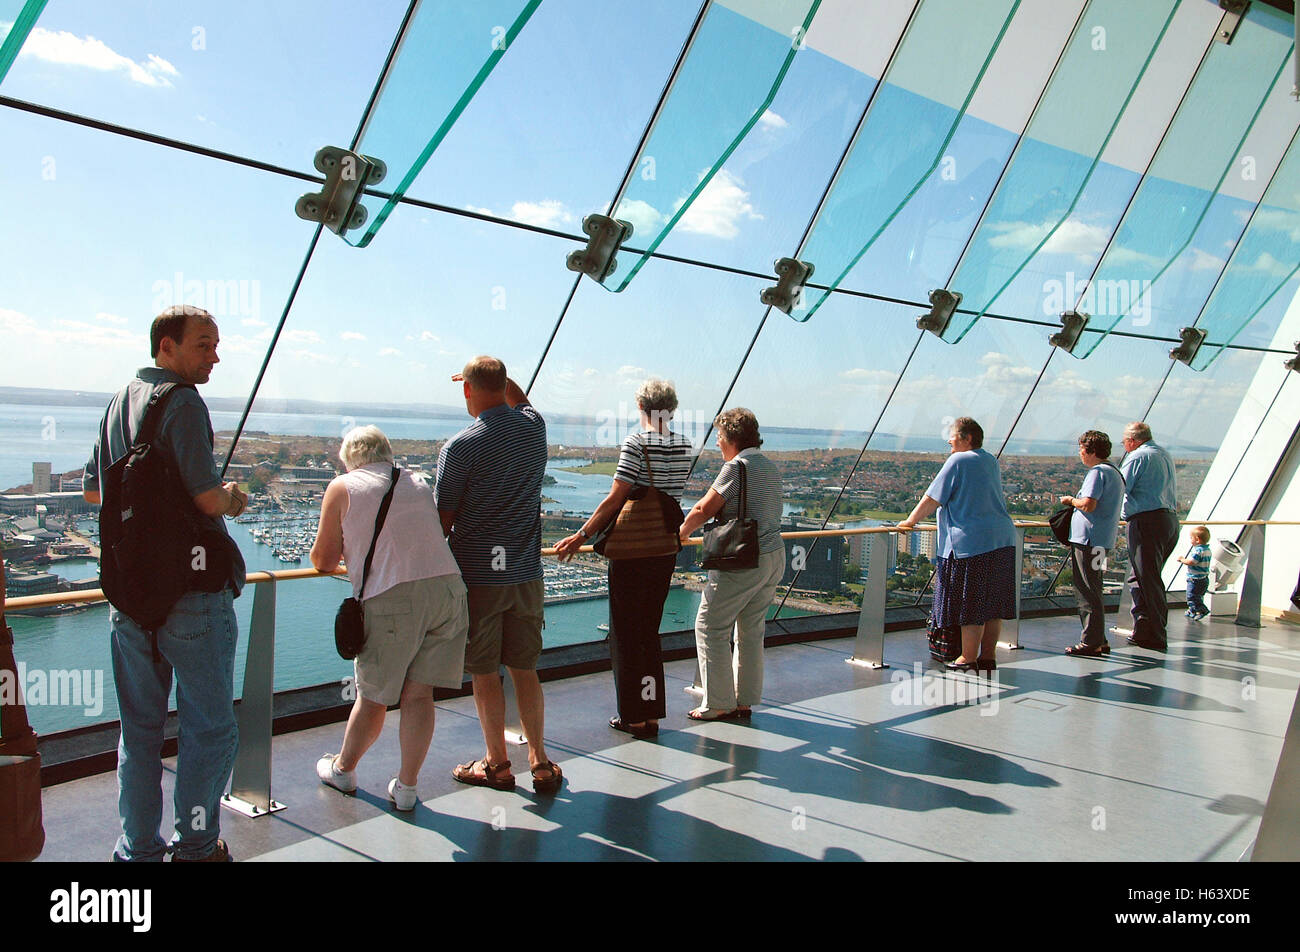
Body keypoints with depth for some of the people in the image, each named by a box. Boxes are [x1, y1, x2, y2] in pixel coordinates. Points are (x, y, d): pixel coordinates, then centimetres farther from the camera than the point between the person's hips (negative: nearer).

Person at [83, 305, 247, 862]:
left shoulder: (118, 403, 12)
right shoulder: (182, 403, -13)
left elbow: (94, 491, 20)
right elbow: (208, 500, -20)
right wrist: (234, 498, 0)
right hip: (192, 594, -8)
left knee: (139, 727, 14)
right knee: (209, 727, 6)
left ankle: (137, 849, 22)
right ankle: (197, 847, 16)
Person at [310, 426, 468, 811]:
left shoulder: (343, 487, 8)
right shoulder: (418, 483, 21)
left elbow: (324, 560, 8)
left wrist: (345, 554, 31)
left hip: (390, 597, -4)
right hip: (447, 587, 4)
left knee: (373, 696, 12)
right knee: (419, 693, 9)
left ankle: (343, 769, 32)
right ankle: (406, 786, 14)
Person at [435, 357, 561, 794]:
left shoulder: (460, 447, -13)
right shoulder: (534, 427, 2)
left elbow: (443, 519, -8)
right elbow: (520, 400, 29)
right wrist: (498, 375, 20)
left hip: (477, 574, -4)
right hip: (526, 573, 5)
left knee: (485, 673, 8)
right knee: (525, 670, 13)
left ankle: (497, 764, 18)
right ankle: (540, 762, 18)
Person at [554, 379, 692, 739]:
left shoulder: (637, 442, -12)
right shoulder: (684, 445, 6)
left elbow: (614, 499, -15)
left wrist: (581, 536, -9)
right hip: (666, 550, 6)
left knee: (627, 631, 5)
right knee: (650, 630, 16)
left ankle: (634, 716, 11)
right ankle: (651, 713, 21)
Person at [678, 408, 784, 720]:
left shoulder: (737, 466, -12)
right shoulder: (771, 467, 15)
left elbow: (705, 508, -14)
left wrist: (683, 531, 3)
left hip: (743, 562, -9)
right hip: (774, 556, 9)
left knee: (711, 627, 1)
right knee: (751, 630, 15)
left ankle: (718, 704, 5)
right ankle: (745, 701, 21)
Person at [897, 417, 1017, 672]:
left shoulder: (958, 461, -8)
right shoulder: (991, 461, 16)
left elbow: (932, 500, -7)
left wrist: (910, 521, 4)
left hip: (971, 543, -8)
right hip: (1002, 539, 8)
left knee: (971, 603, -1)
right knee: (993, 602, 11)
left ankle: (968, 658, 6)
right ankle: (988, 656, 17)